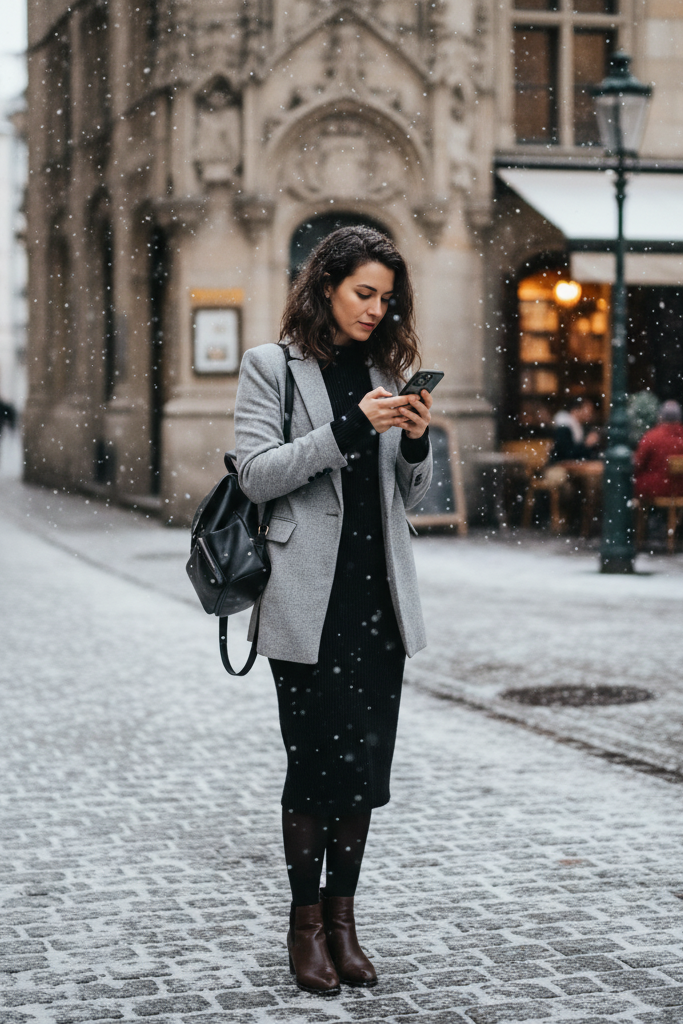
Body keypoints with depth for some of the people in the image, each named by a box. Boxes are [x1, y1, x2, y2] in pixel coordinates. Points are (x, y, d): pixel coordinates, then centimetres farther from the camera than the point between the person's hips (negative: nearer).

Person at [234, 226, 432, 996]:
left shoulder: (384, 371, 15)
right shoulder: (272, 368, 1)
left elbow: (410, 496, 17)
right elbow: (257, 474, -10)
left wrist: (415, 443, -4)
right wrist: (349, 428, -18)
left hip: (380, 598, 5)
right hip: (309, 601, -5)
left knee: (365, 762, 6)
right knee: (316, 761, -2)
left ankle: (342, 917, 17)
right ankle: (307, 923, 11)